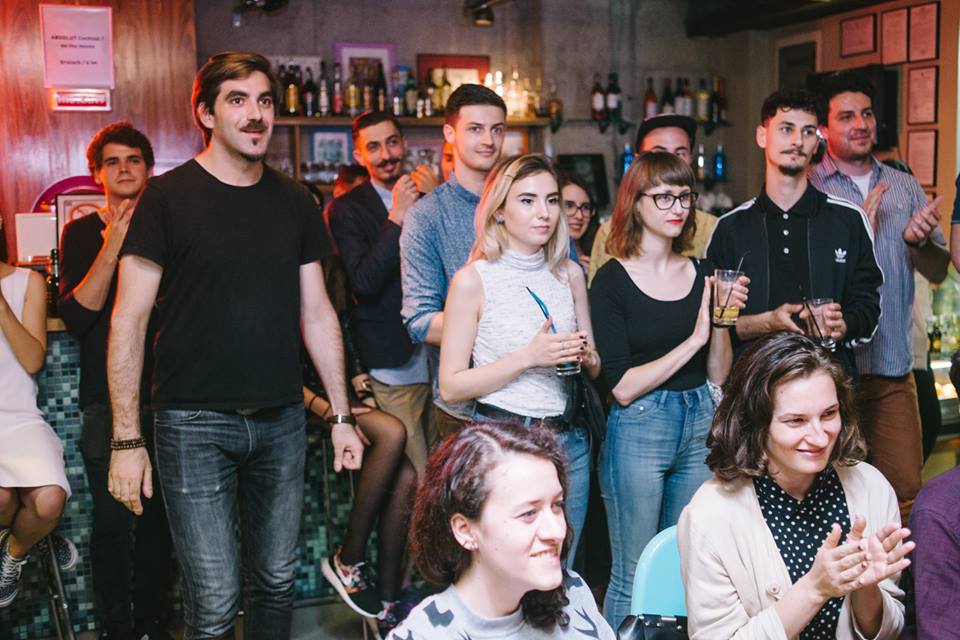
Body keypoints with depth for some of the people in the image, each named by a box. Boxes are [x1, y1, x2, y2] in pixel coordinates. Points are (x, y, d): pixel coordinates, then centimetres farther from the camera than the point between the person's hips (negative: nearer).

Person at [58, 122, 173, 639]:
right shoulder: (81, 233, 4)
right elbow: (75, 317, -9)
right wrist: (112, 248, -18)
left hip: (164, 394, 2)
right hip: (107, 398, -2)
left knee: (157, 513, 6)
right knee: (114, 517, -4)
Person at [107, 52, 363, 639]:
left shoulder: (294, 201, 8)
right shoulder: (168, 198, -5)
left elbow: (317, 312, 11)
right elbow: (129, 319, -6)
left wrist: (342, 415, 8)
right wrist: (127, 439, -10)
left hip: (281, 419, 4)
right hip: (195, 423, -4)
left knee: (276, 584, 13)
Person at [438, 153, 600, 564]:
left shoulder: (570, 273, 7)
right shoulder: (473, 280, -8)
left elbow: (596, 368, 17)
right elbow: (450, 387, -10)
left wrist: (585, 357, -7)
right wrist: (528, 356, -19)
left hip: (569, 440, 5)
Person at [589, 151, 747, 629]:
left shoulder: (702, 274, 7)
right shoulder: (613, 280, -7)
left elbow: (719, 375, 7)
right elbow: (622, 387, -14)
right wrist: (693, 339, -15)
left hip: (700, 426, 5)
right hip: (638, 430, -5)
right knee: (634, 575, 5)